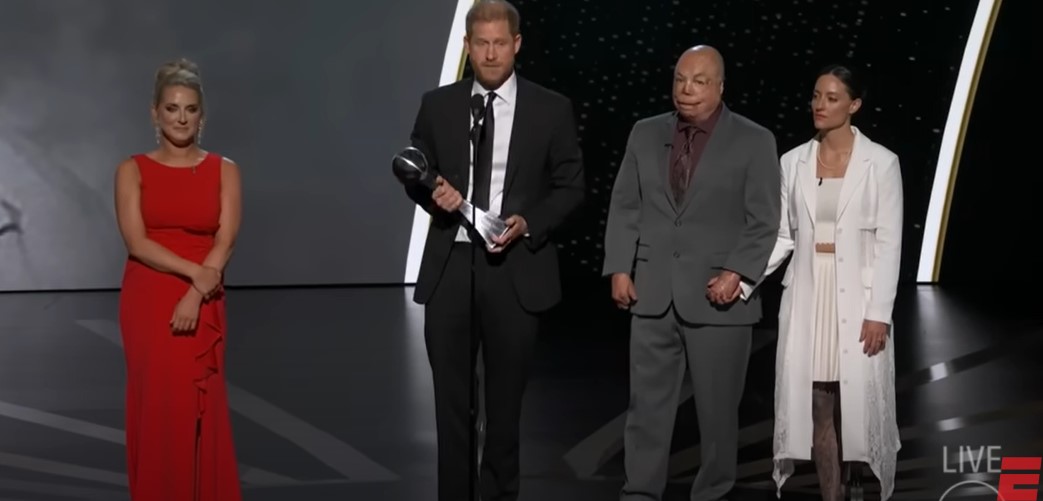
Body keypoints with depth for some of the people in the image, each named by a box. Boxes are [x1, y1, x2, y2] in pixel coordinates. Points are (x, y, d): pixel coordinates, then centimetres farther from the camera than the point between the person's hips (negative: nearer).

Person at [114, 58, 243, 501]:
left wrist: (195, 294, -18)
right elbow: (136, 241, -9)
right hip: (148, 303, -1)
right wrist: (194, 272, -19)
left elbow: (225, 241, -5)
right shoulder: (132, 170, 2)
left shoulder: (224, 171, 5)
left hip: (203, 305, 1)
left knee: (201, 409, 1)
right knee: (157, 407, 1)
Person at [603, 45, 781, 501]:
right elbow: (624, 207, 10)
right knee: (646, 404, 3)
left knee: (717, 409, 6)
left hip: (717, 296, -3)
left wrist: (736, 273, -15)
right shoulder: (645, 134, 10)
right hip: (653, 293, 3)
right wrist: (619, 268, 1)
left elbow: (764, 221, -4)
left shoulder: (754, 141, 0)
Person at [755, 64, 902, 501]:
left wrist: (879, 312, -11)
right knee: (818, 406, 4)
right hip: (806, 297, 3)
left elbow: (888, 242, -6)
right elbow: (783, 236, 7)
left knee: (858, 402, -2)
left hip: (857, 297, -3)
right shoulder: (793, 162, 6)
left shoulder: (880, 162, -3)